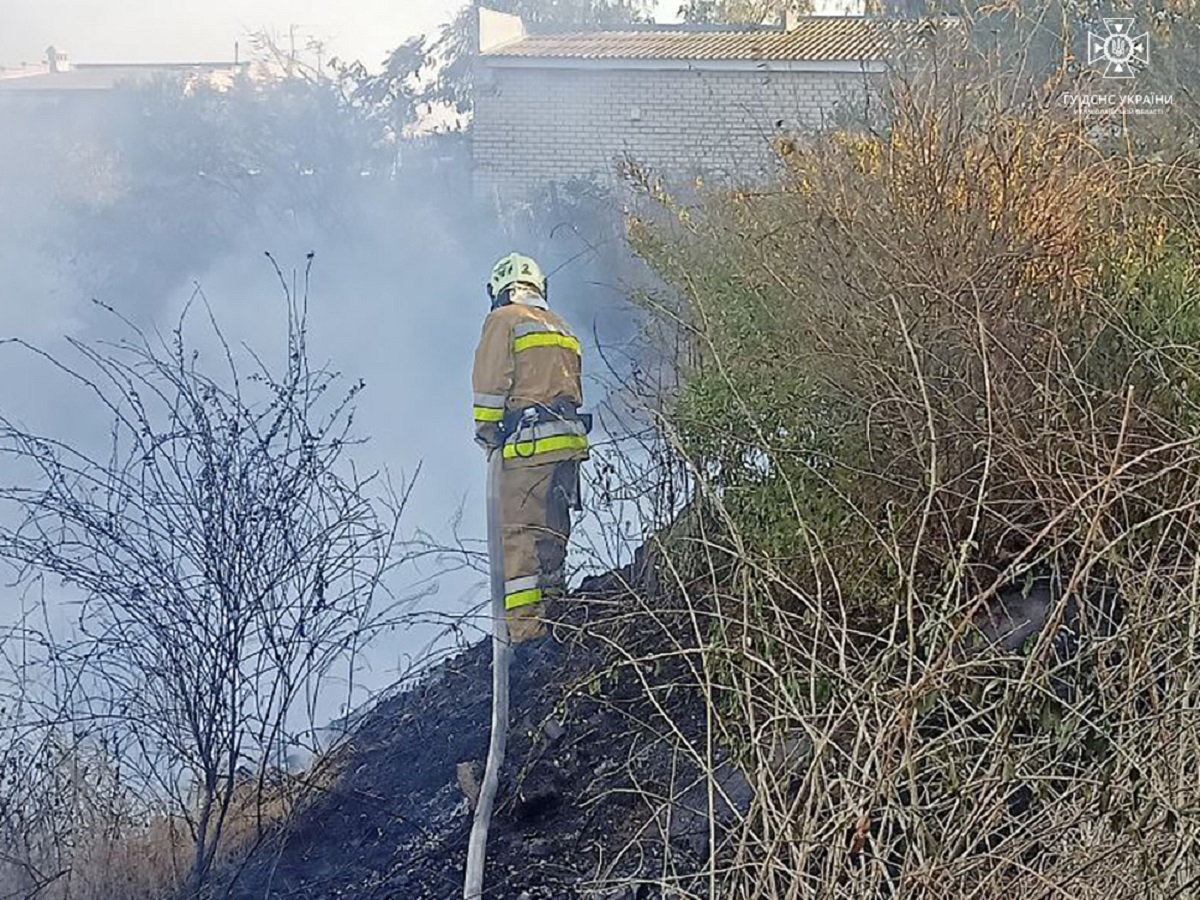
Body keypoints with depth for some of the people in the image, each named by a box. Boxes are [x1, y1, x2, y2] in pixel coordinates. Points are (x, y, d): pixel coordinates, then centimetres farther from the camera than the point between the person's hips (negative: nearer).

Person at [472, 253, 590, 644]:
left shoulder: (504, 320, 1)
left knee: (519, 532, -10)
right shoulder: (562, 329, 24)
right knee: (551, 531, 12)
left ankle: (525, 622, -17)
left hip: (528, 440, -7)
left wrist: (486, 432, 2)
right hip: (570, 439, 7)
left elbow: (490, 382, -6)